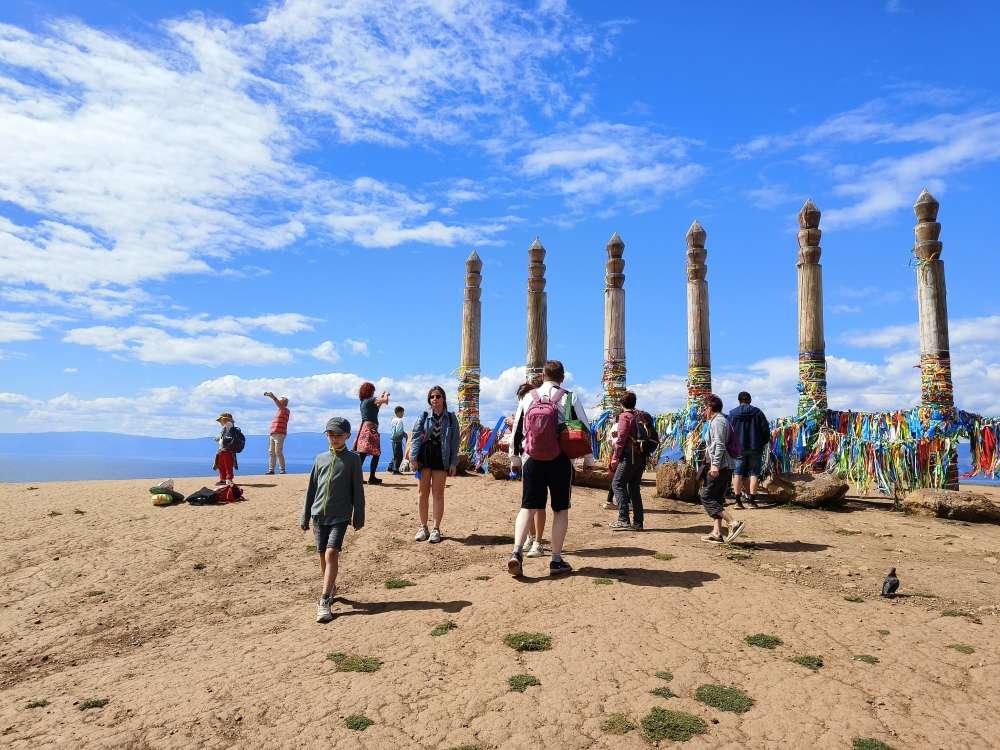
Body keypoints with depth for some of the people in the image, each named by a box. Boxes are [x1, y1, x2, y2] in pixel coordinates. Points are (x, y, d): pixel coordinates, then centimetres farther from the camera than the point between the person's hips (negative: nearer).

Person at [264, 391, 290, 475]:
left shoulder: (285, 410, -2)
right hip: (273, 434, 9)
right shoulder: (280, 411, 25)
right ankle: (271, 470, 9)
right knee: (271, 452, 7)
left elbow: (280, 405, -21)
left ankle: (282, 470, -11)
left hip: (279, 434, -9)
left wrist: (273, 397, -29)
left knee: (278, 452, -13)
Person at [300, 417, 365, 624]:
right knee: (323, 556, 12)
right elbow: (311, 489, 12)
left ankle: (324, 600, -14)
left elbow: (358, 491, 0)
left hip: (340, 516, -4)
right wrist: (305, 517, 11)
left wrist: (359, 518, -1)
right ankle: (331, 589, 33)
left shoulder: (353, 459, -1)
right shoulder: (320, 458, 9)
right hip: (319, 514, 4)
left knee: (331, 553, -15)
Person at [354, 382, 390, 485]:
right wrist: (386, 395, 6)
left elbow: (375, 409, 29)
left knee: (363, 454, 4)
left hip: (364, 427, 9)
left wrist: (381, 399, 26)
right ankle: (372, 478, -4)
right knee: (376, 454, -3)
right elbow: (385, 400, -15)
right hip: (370, 428, -9)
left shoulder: (363, 402, 18)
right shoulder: (370, 400, -8)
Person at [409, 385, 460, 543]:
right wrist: (413, 458, -10)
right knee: (423, 492, 5)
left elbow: (455, 442, 3)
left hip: (442, 456, -1)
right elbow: (415, 437, 0)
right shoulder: (423, 417, 5)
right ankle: (423, 527, 15)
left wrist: (453, 462, -3)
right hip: (424, 454, 1)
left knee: (438, 493, 2)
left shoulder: (451, 418, 4)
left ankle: (436, 529, 8)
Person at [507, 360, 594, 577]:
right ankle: (556, 560, 12)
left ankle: (516, 552, -7)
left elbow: (517, 430, 8)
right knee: (560, 510, 9)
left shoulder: (528, 398, 5)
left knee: (528, 507, 9)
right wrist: (589, 461, 6)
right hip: (560, 461, -2)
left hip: (533, 460, 2)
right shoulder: (568, 398, -2)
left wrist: (515, 459, 18)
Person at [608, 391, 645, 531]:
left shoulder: (625, 416, -6)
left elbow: (621, 438, -13)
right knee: (633, 487, 12)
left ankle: (623, 520, -10)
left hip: (630, 455, -8)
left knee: (618, 484, -2)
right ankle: (638, 522, 9)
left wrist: (615, 457, -9)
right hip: (642, 456, 8)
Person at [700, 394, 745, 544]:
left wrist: (715, 464, -26)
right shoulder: (721, 420, 20)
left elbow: (720, 445, -22)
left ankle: (734, 523, -14)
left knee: (706, 498, -7)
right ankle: (716, 533, 11)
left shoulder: (717, 421, -11)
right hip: (725, 467, 10)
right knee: (717, 499, 11)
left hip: (719, 467, -10)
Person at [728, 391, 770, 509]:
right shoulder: (757, 412, 2)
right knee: (754, 473, 4)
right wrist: (764, 442, 15)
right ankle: (752, 501, 0)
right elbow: (765, 429, 0)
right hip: (755, 448, 0)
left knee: (737, 473, 3)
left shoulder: (732, 414, 2)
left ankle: (738, 501, -1)